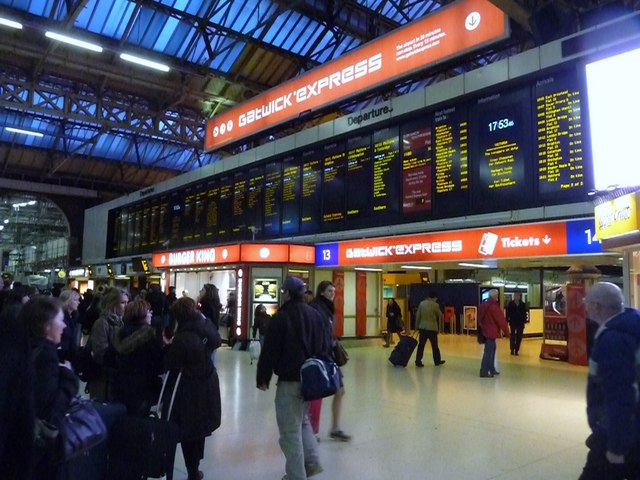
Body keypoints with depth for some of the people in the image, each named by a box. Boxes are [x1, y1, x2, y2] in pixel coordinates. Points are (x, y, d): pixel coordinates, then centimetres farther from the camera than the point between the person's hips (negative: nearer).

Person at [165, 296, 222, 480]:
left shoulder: (181, 338, -24)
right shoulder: (205, 328, -6)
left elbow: (171, 365, -20)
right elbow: (217, 341, 15)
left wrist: (168, 348, -5)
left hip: (189, 389, -6)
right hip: (207, 385, 7)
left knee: (187, 430, 9)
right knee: (199, 426, 20)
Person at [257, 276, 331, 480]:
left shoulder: (281, 317, -13)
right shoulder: (316, 315, 7)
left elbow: (270, 351, -14)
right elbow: (326, 346, 14)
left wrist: (263, 378, -3)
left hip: (289, 380, -7)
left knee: (290, 430, 4)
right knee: (302, 420, 25)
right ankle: (312, 462, 25)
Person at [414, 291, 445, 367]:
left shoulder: (422, 303, 2)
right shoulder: (435, 305, -10)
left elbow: (418, 315, 4)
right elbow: (440, 315, 3)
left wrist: (417, 326, 11)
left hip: (422, 327, 3)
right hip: (432, 328, -3)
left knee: (421, 345, 4)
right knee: (434, 345, 10)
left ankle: (418, 361, 2)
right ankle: (437, 361, 23)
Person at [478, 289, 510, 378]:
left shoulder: (484, 305, 9)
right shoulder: (494, 306, -19)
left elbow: (480, 318, 17)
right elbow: (501, 320, -15)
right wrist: (506, 332, -5)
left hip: (486, 330, 9)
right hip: (491, 331, -9)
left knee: (492, 348, 19)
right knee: (488, 351, -5)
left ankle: (491, 369, 25)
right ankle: (484, 371, -3)